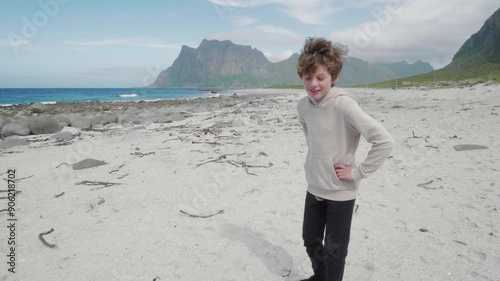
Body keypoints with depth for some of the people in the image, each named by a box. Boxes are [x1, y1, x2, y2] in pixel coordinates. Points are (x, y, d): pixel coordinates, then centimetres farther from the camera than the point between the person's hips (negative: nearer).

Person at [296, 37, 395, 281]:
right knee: (310, 240, 23)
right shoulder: (303, 105, -5)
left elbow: (385, 141, -27)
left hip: (340, 192, -6)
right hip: (314, 187, 6)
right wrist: (316, 162, 9)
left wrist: (357, 172, -21)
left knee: (334, 249, 11)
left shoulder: (344, 106, -24)